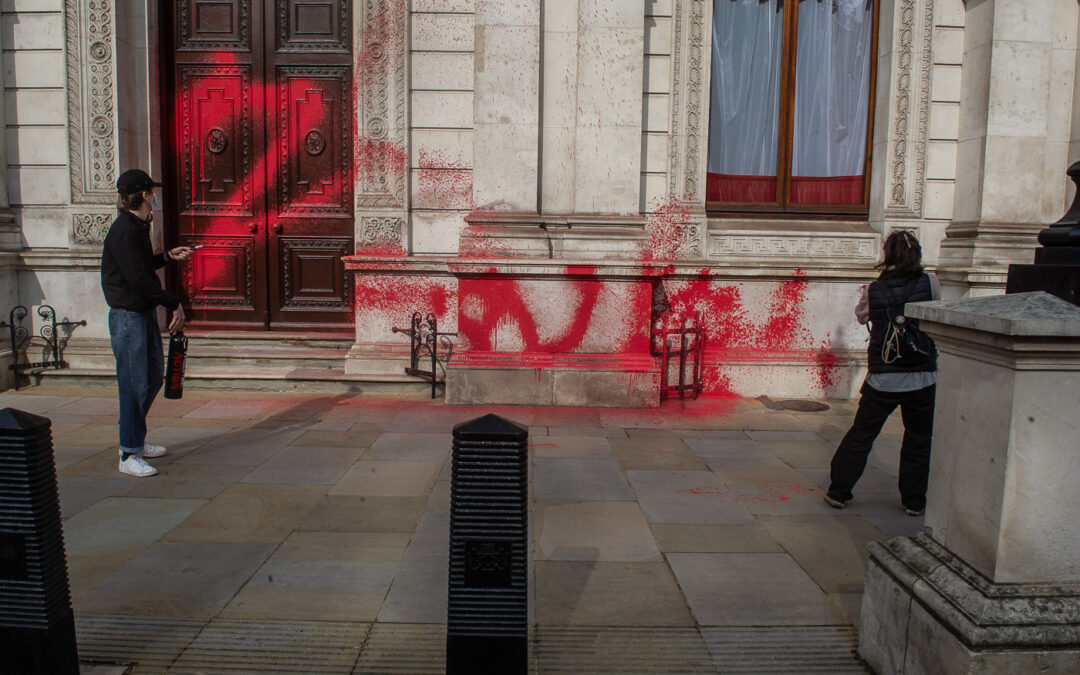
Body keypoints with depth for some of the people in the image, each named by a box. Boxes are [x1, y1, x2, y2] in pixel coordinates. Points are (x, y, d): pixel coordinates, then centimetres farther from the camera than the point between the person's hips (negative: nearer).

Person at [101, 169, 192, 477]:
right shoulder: (124, 230, -18)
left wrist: (167, 256, 22)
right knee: (134, 385, -6)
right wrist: (174, 304, -19)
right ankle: (129, 455, 3)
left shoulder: (139, 227, 14)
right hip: (128, 316, -10)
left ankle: (136, 440, 30)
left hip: (145, 313, 10)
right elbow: (139, 278, -23)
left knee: (154, 376, 17)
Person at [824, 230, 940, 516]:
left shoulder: (873, 290, -4)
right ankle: (914, 501, 22)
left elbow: (861, 316, 13)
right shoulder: (930, 283, -6)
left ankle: (838, 491, 18)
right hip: (923, 377, 0)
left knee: (860, 434, 12)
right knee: (919, 440, 14)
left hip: (883, 378, 0)